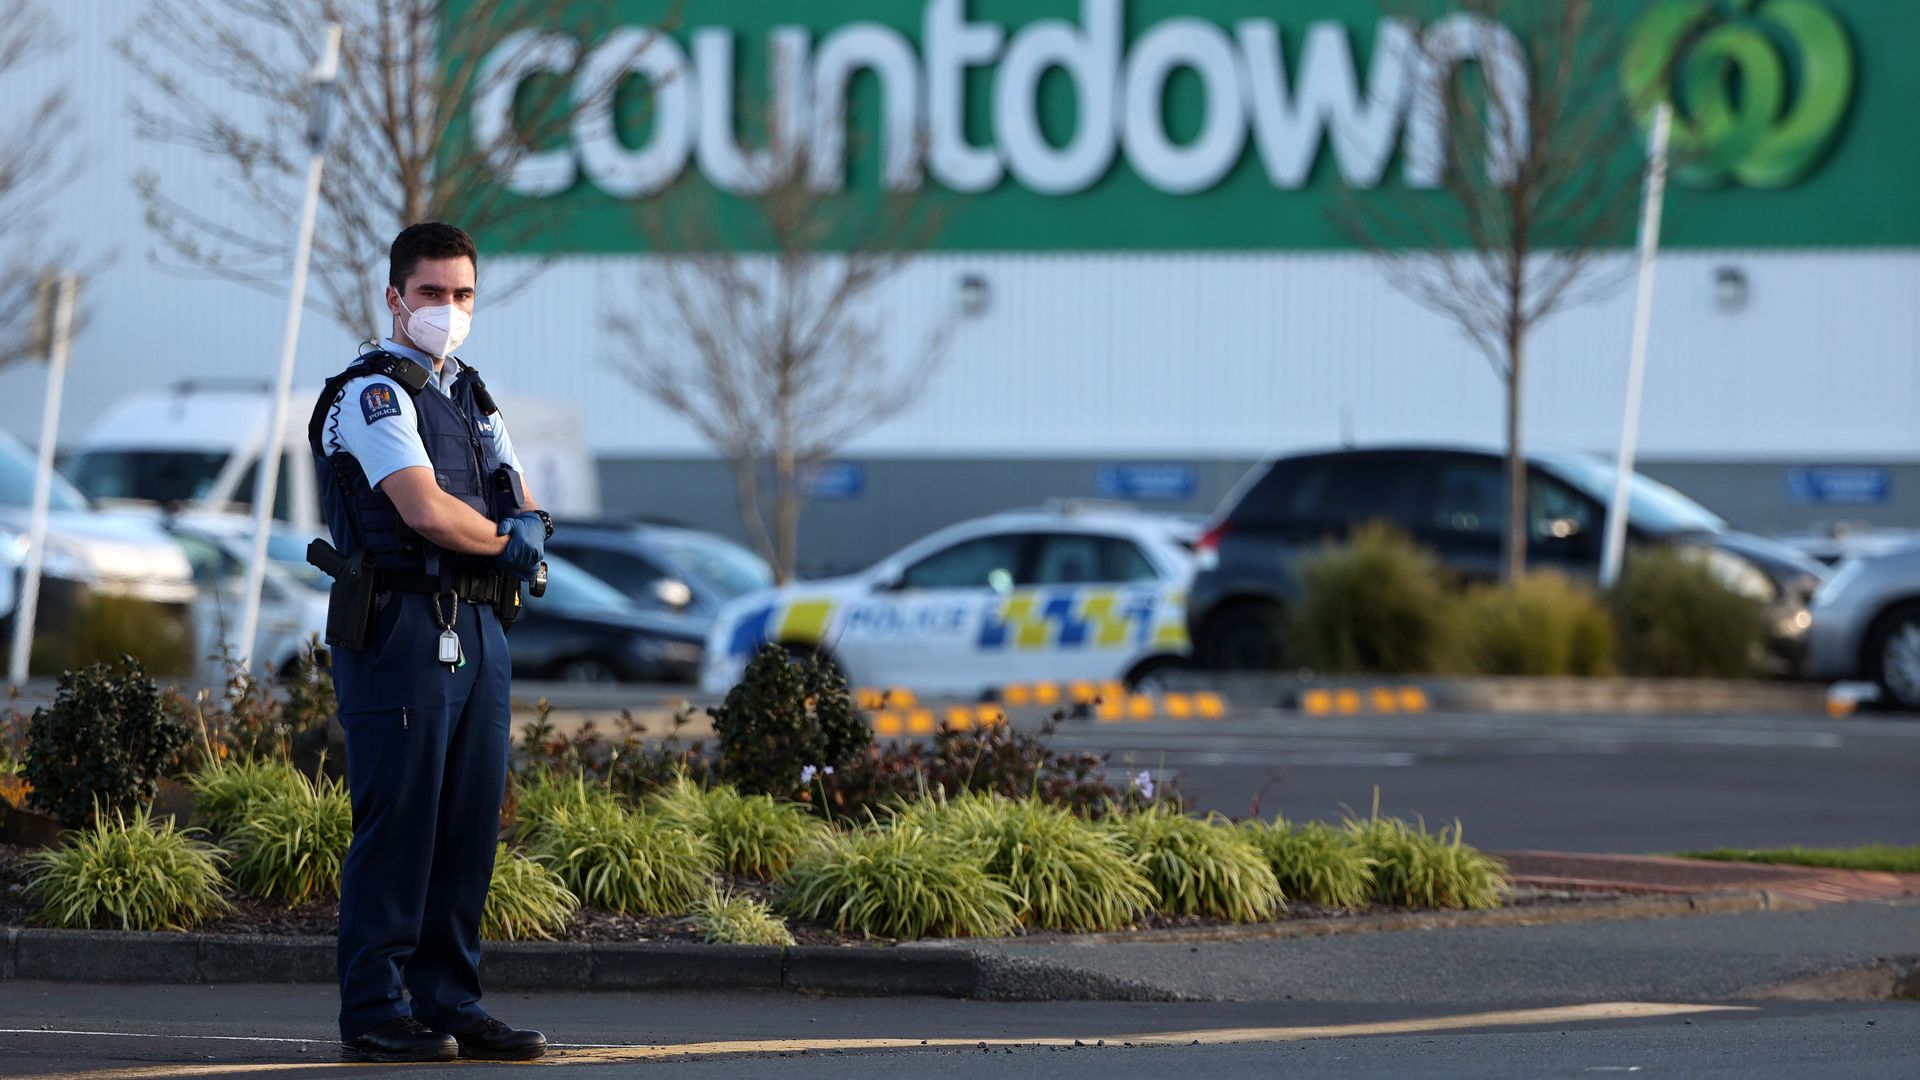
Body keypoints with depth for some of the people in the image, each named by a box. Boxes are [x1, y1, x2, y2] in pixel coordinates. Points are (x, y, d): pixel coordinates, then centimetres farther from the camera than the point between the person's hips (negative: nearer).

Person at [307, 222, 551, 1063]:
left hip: (478, 634, 8)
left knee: (469, 827, 6)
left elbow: (525, 511, 16)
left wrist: (530, 532, -8)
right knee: (397, 822, -8)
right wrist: (507, 538, -1)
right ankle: (374, 1013, -5)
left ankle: (448, 1001, 11)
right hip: (401, 633, -8)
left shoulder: (472, 398, 22)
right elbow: (427, 510, -18)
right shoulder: (373, 393, -6)